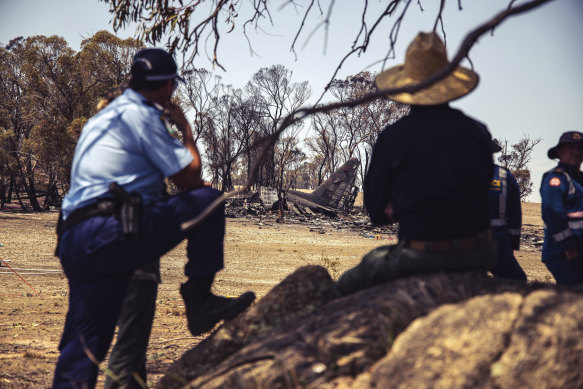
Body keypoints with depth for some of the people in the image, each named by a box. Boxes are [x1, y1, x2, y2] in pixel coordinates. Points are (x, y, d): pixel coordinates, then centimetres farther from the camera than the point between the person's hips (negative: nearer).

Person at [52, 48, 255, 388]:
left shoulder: (106, 115, 28)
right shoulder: (141, 114, -1)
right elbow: (190, 179, 1)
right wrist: (186, 129, 16)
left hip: (73, 245, 9)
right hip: (111, 232, -9)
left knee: (80, 354, 8)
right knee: (207, 200, 0)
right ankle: (199, 300, -2)